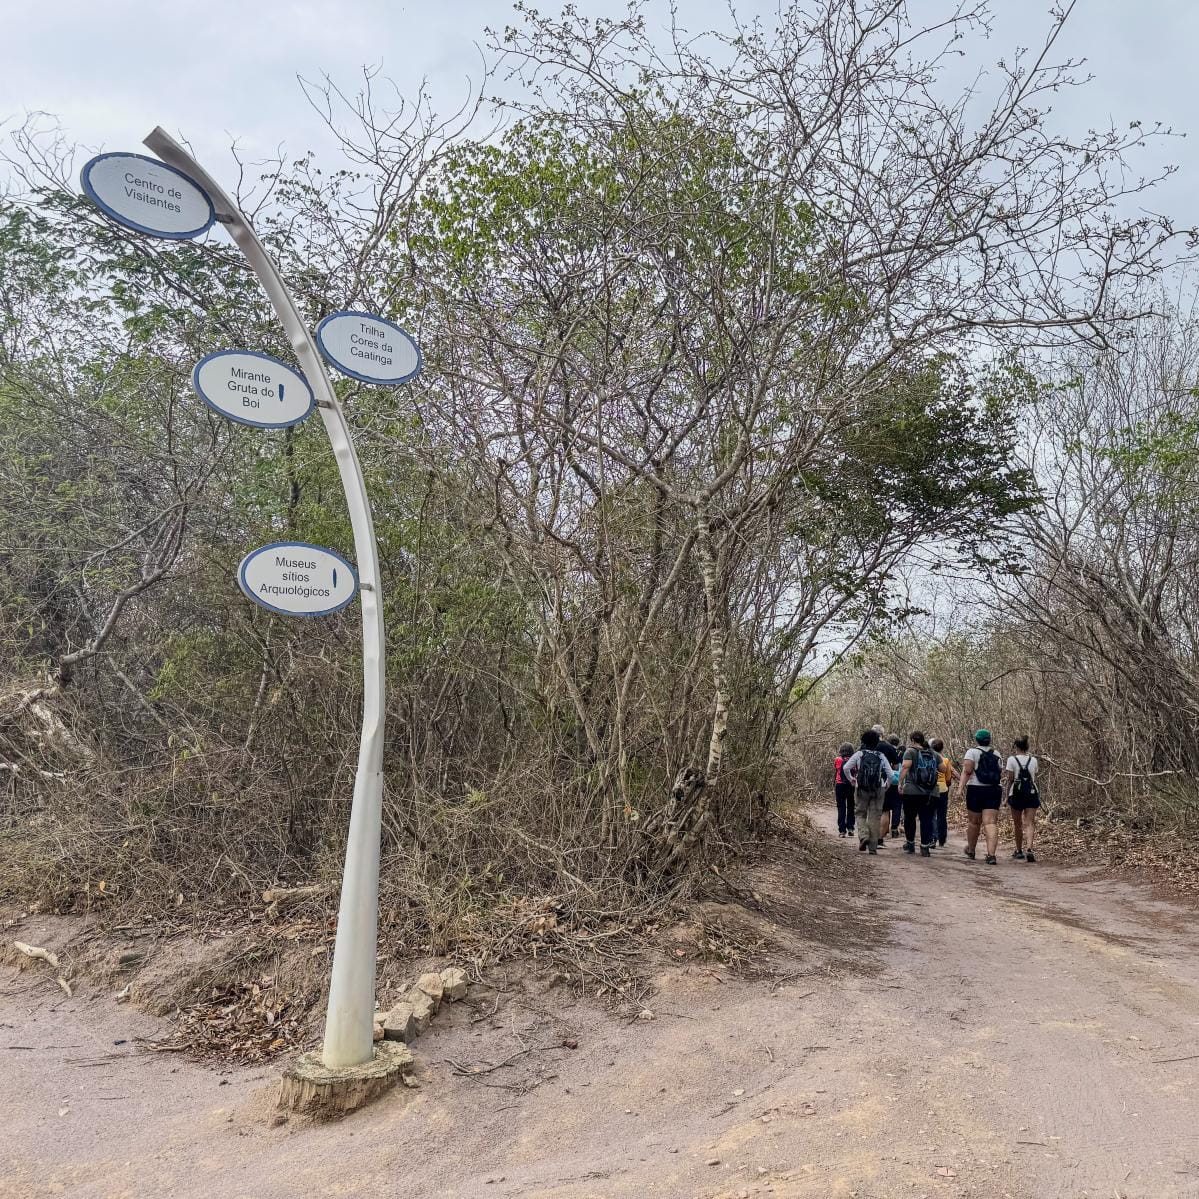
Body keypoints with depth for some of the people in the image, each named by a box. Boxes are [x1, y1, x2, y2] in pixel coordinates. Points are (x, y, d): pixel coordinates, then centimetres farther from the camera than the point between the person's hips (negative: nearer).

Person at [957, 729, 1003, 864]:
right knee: (991, 822, -4)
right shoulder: (996, 754, 12)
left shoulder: (972, 752, -2)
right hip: (994, 790, 3)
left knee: (974, 821, 11)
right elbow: (1001, 774, 14)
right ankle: (991, 854, -16)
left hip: (976, 790, -3)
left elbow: (967, 771, -12)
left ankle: (971, 850, 28)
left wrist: (960, 788, -16)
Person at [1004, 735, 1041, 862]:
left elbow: (1010, 779, -6)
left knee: (1017, 824, 12)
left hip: (1016, 793, -2)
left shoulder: (1012, 760, -6)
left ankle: (1019, 851, 21)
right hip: (1032, 793, 2)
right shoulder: (1033, 760, 4)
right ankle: (1029, 849, -21)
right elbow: (1034, 778, 12)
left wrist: (1007, 795, 3)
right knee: (1030, 823, -2)